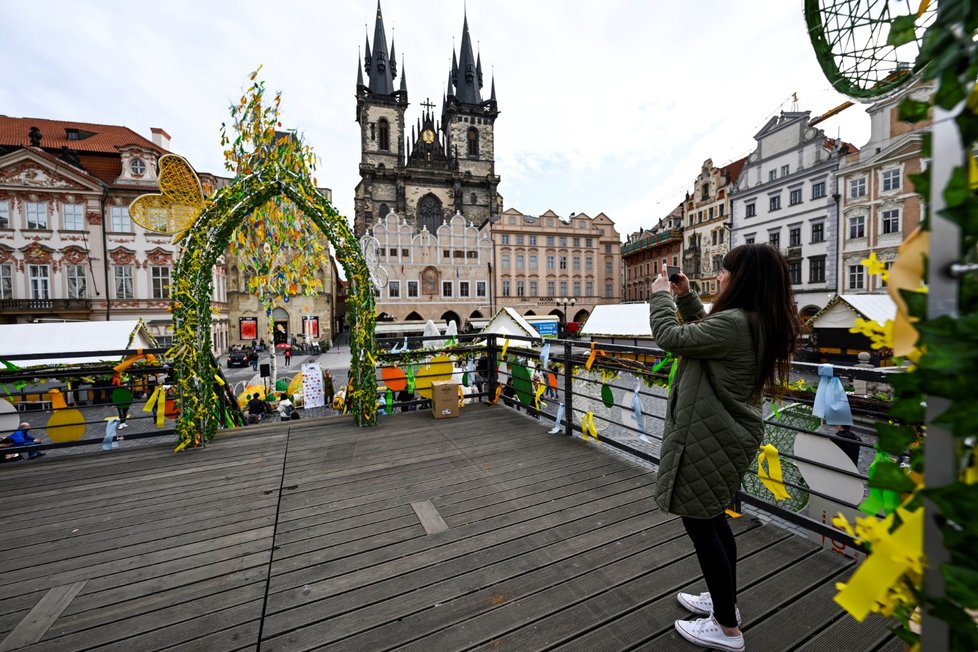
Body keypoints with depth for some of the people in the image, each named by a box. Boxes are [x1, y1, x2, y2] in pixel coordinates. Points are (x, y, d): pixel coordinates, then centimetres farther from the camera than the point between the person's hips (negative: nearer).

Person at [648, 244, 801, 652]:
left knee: (700, 523, 8)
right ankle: (723, 602, 44)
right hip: (725, 435, 10)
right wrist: (685, 297, 11)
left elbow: (671, 338, -18)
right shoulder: (757, 322, 5)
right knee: (712, 519, 24)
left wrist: (661, 296, -3)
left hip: (710, 439, -10)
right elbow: (702, 333, 18)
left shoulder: (733, 323, -26)